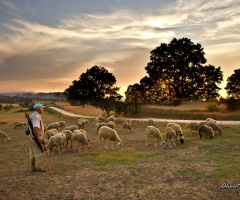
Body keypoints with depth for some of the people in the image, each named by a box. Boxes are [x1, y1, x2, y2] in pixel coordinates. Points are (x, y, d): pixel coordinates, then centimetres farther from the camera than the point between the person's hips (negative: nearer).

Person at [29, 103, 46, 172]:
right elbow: (35, 128, -28)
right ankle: (38, 168, -1)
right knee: (39, 153, -5)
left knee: (33, 153, 15)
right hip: (36, 136, -11)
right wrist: (38, 137, -25)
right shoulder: (36, 116, -18)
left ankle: (33, 168, 23)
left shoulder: (33, 115, 15)